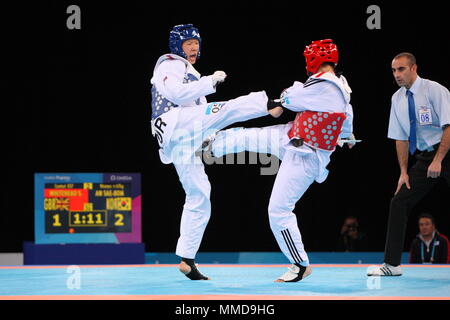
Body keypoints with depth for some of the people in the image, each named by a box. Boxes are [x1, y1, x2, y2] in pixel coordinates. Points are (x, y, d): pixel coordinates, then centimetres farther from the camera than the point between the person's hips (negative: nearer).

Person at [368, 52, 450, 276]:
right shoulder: (398, 99, 8)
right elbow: (401, 138, 12)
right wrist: (404, 172, 5)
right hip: (424, 157, 6)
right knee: (399, 202, 0)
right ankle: (392, 264, 5)